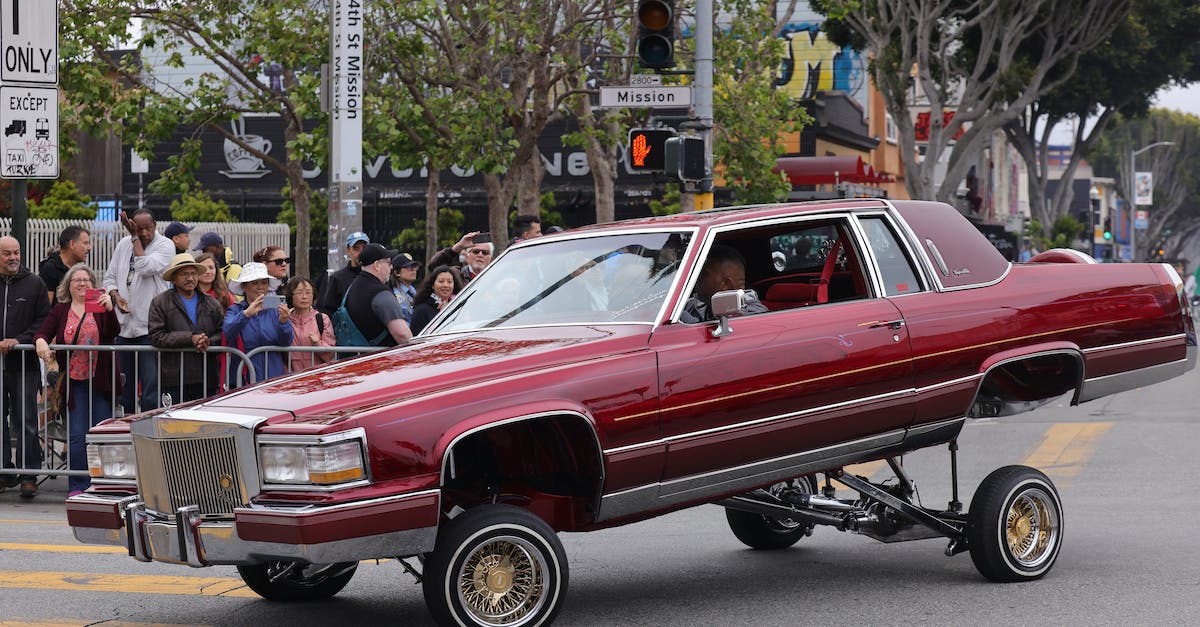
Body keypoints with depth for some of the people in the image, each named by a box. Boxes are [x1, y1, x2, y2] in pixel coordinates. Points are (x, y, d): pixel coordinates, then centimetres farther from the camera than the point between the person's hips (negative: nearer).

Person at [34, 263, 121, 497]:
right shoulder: (60, 310, 9)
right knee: (77, 435, -4)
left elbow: (114, 332, -11)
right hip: (75, 381, 1)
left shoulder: (100, 306, 3)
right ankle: (78, 486, 2)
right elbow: (43, 334, 4)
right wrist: (41, 342, -19)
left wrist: (109, 309, -28)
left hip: (101, 381, -1)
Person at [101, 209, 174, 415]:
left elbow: (146, 268, -18)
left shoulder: (165, 245, -3)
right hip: (123, 326, 5)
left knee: (151, 387, -11)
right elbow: (110, 277, 18)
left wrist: (135, 237, -9)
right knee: (123, 387, 10)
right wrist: (115, 296, -2)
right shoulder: (124, 245, 13)